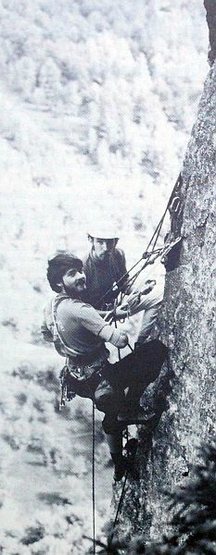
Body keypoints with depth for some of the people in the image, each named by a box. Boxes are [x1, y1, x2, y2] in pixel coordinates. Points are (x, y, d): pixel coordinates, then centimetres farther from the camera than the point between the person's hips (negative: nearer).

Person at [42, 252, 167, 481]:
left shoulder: (52, 306, -2)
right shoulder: (79, 310, -30)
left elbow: (45, 333, 21)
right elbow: (120, 340, -35)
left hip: (77, 379, 9)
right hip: (99, 379, -9)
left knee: (112, 416, 35)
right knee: (157, 349, -9)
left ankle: (119, 466, 55)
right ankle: (129, 409, 2)